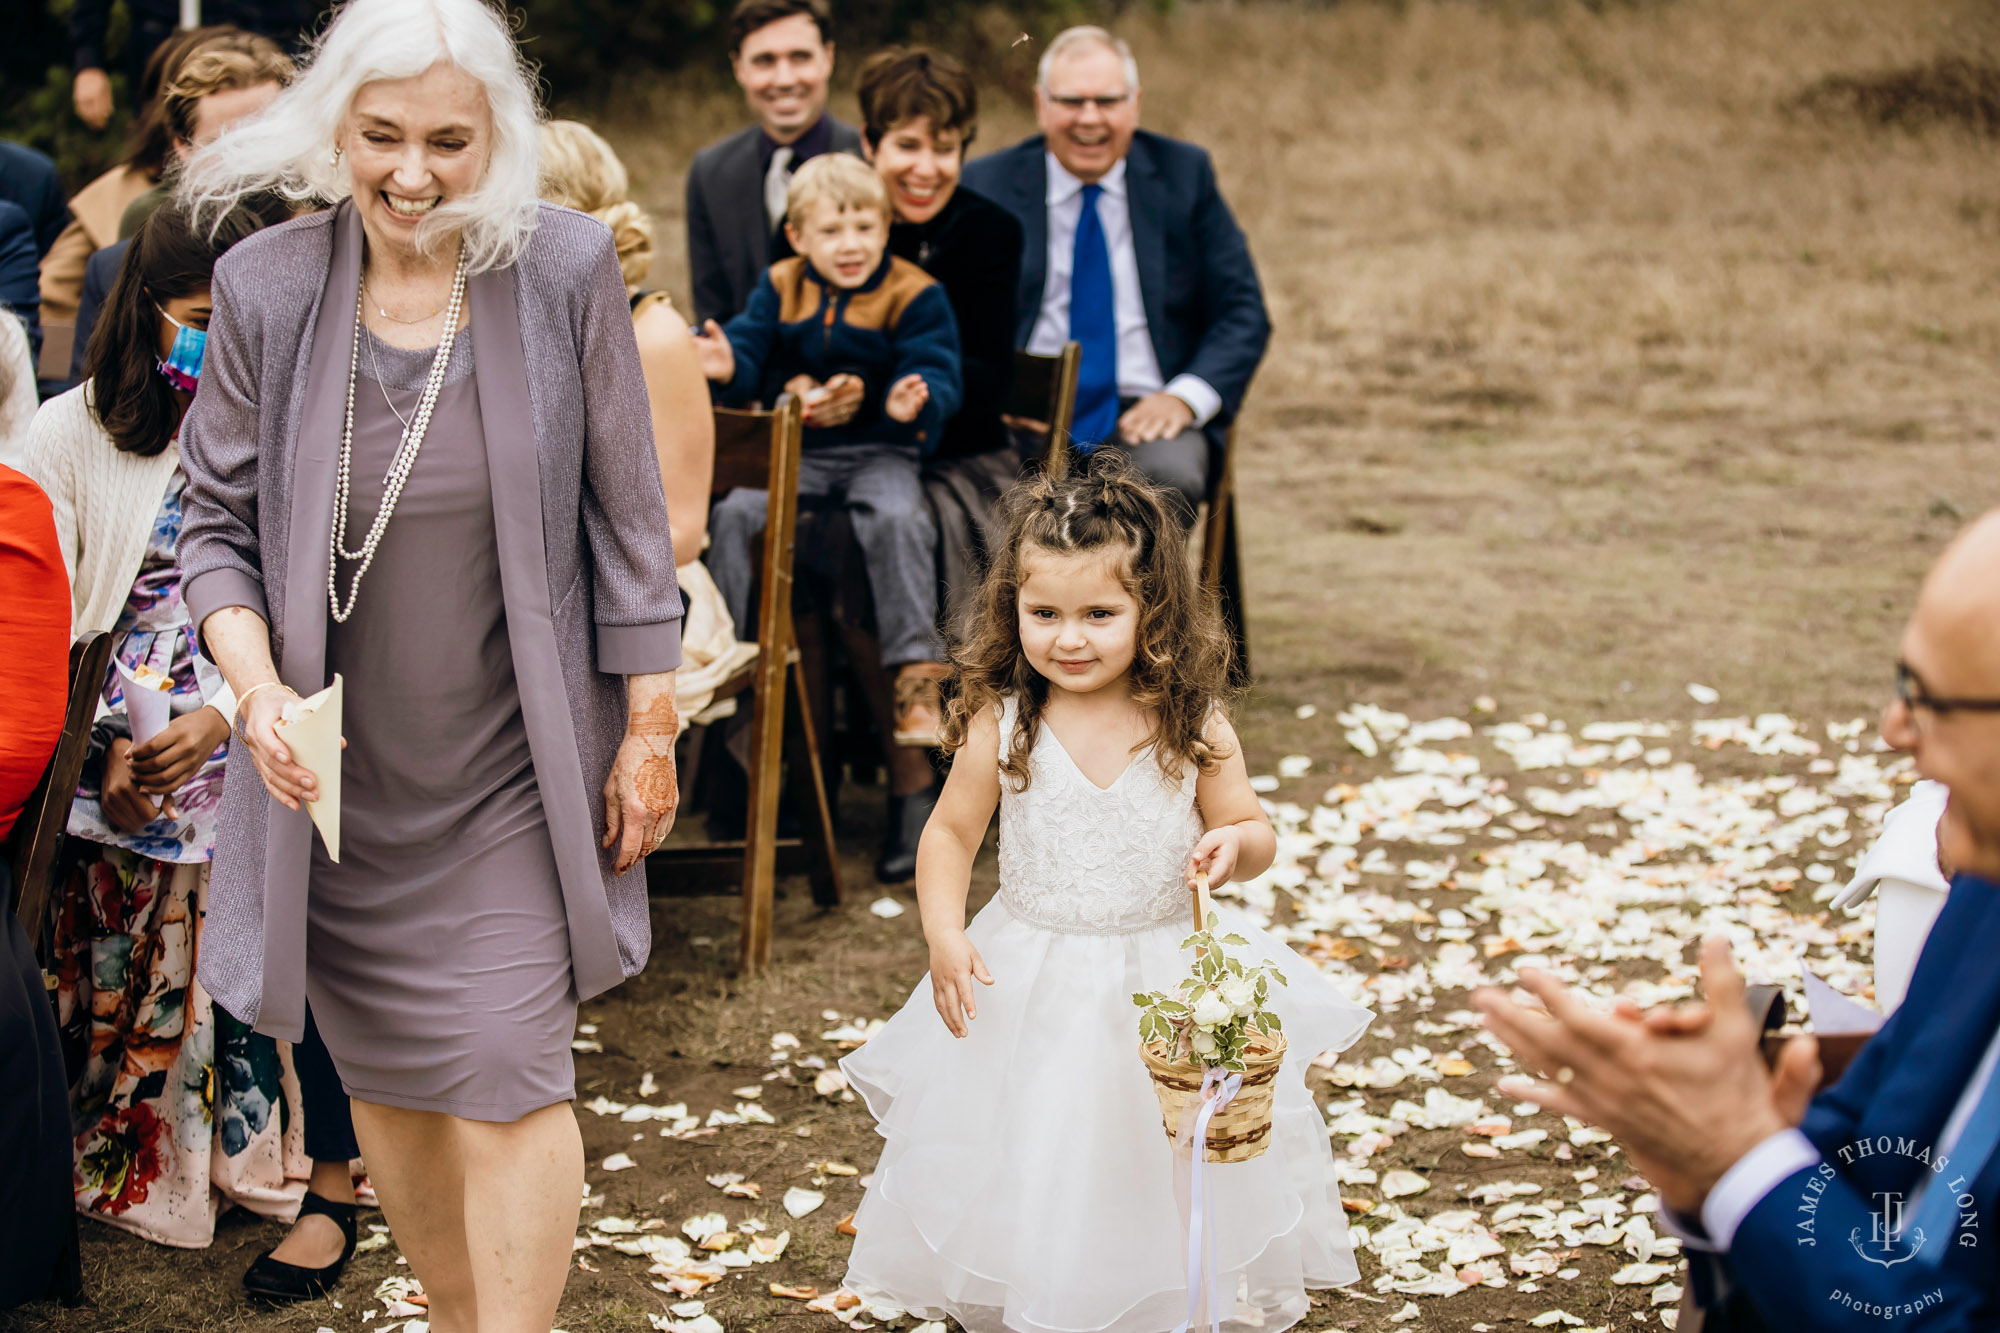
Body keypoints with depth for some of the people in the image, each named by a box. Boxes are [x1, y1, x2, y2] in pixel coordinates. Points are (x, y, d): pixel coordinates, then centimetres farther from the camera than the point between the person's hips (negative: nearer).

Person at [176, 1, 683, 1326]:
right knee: (388, 1077, 14)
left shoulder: (566, 272, -10)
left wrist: (649, 729, -1)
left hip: (513, 767, -2)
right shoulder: (266, 288, -7)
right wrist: (257, 688, -15)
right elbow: (217, 524, 2)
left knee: (508, 1075, -4)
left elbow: (627, 519, -2)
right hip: (338, 769, 2)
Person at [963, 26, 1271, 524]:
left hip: (1144, 414, 1)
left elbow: (1244, 312, 8)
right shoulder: (986, 185, 8)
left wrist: (1186, 396, -11)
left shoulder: (1184, 174, 10)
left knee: (1169, 477, -34)